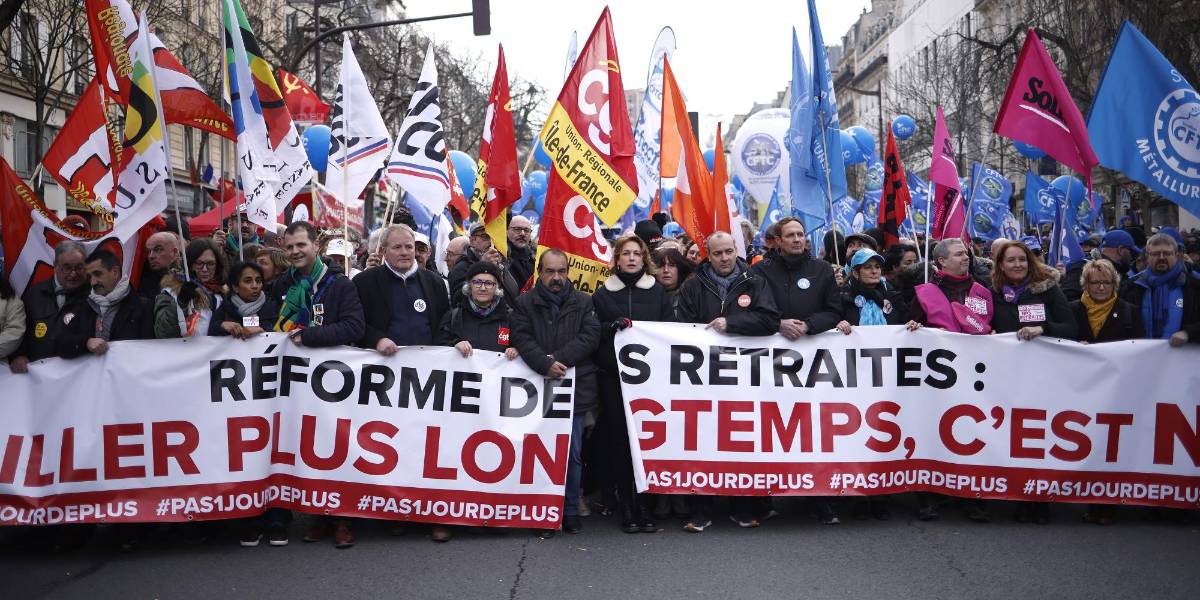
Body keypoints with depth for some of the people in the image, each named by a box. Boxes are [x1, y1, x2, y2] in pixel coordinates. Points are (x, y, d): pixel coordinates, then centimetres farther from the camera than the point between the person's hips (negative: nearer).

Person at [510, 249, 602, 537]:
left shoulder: (583, 302, 8)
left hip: (576, 388, 1)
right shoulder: (525, 303, 6)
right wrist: (545, 364, -20)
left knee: (573, 454, 5)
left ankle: (570, 510, 17)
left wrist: (559, 359, -14)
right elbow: (522, 338, -6)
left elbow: (590, 337, -4)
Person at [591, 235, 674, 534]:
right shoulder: (603, 293, 12)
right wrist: (613, 326, -12)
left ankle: (646, 505, 2)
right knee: (619, 438, -2)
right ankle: (626, 507, 5)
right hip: (613, 374, 0)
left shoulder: (658, 292, 13)